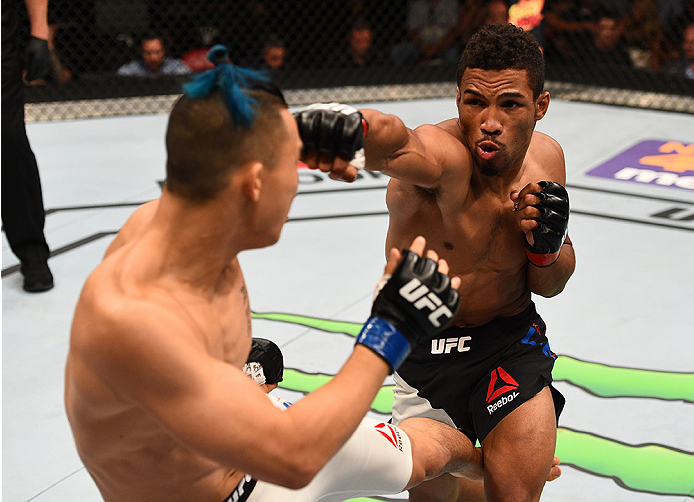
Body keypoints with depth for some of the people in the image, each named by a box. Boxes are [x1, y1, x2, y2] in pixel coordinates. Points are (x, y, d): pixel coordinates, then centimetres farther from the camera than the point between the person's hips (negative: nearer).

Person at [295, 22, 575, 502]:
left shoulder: (546, 157, -10)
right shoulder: (442, 153, -28)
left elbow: (551, 285, 2)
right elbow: (396, 143, -56)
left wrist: (547, 245, -21)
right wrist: (354, 126, -80)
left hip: (510, 337, 2)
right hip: (424, 349, -2)